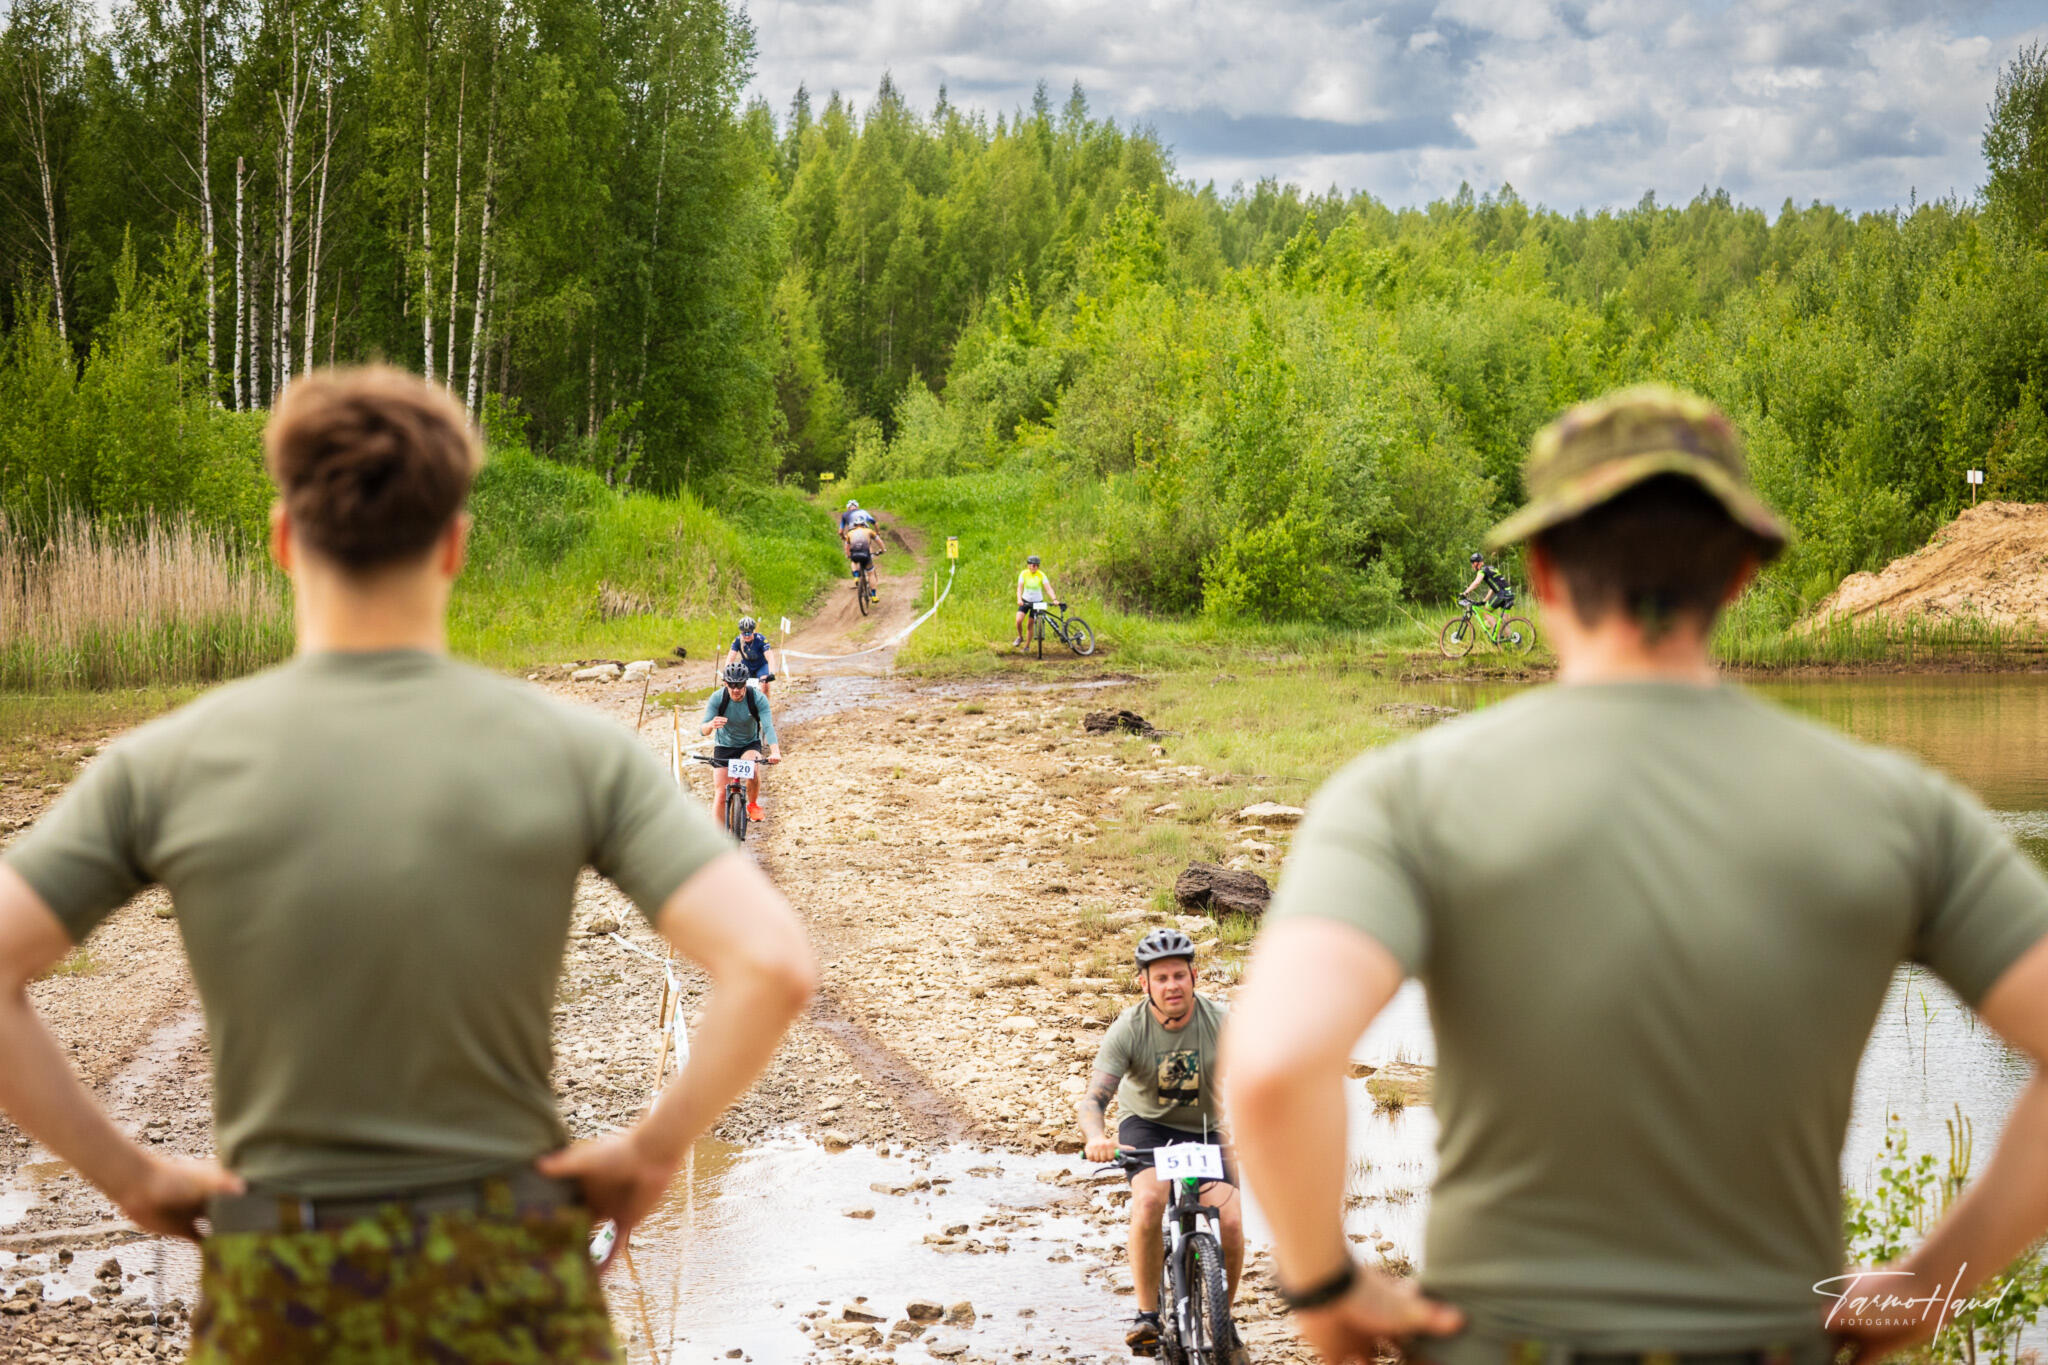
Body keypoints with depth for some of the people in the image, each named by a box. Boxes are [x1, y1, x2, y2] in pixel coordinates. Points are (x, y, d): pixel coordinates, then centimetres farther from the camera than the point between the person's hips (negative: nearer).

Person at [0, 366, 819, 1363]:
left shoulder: (169, 765, -6)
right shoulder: (574, 754, -7)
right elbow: (773, 964, -17)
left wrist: (127, 1175, -1)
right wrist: (654, 1150, -4)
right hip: (509, 1281, 0)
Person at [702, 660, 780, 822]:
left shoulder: (758, 699, -24)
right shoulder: (717, 698, -23)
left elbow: (768, 727, -33)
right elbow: (703, 731, -28)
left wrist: (775, 752, -51)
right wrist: (711, 725, -53)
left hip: (750, 744, -1)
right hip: (724, 746, 1)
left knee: (753, 769, -30)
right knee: (721, 792, -8)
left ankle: (753, 805, -2)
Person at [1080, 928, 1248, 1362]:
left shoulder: (1221, 1023, -19)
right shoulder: (1129, 1030, -22)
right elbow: (1094, 1098, -28)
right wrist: (1097, 1137, -51)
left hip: (1205, 1132, 1)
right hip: (1146, 1127, -1)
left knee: (1230, 1223, -18)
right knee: (1149, 1201, -31)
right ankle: (1147, 1315, -16)